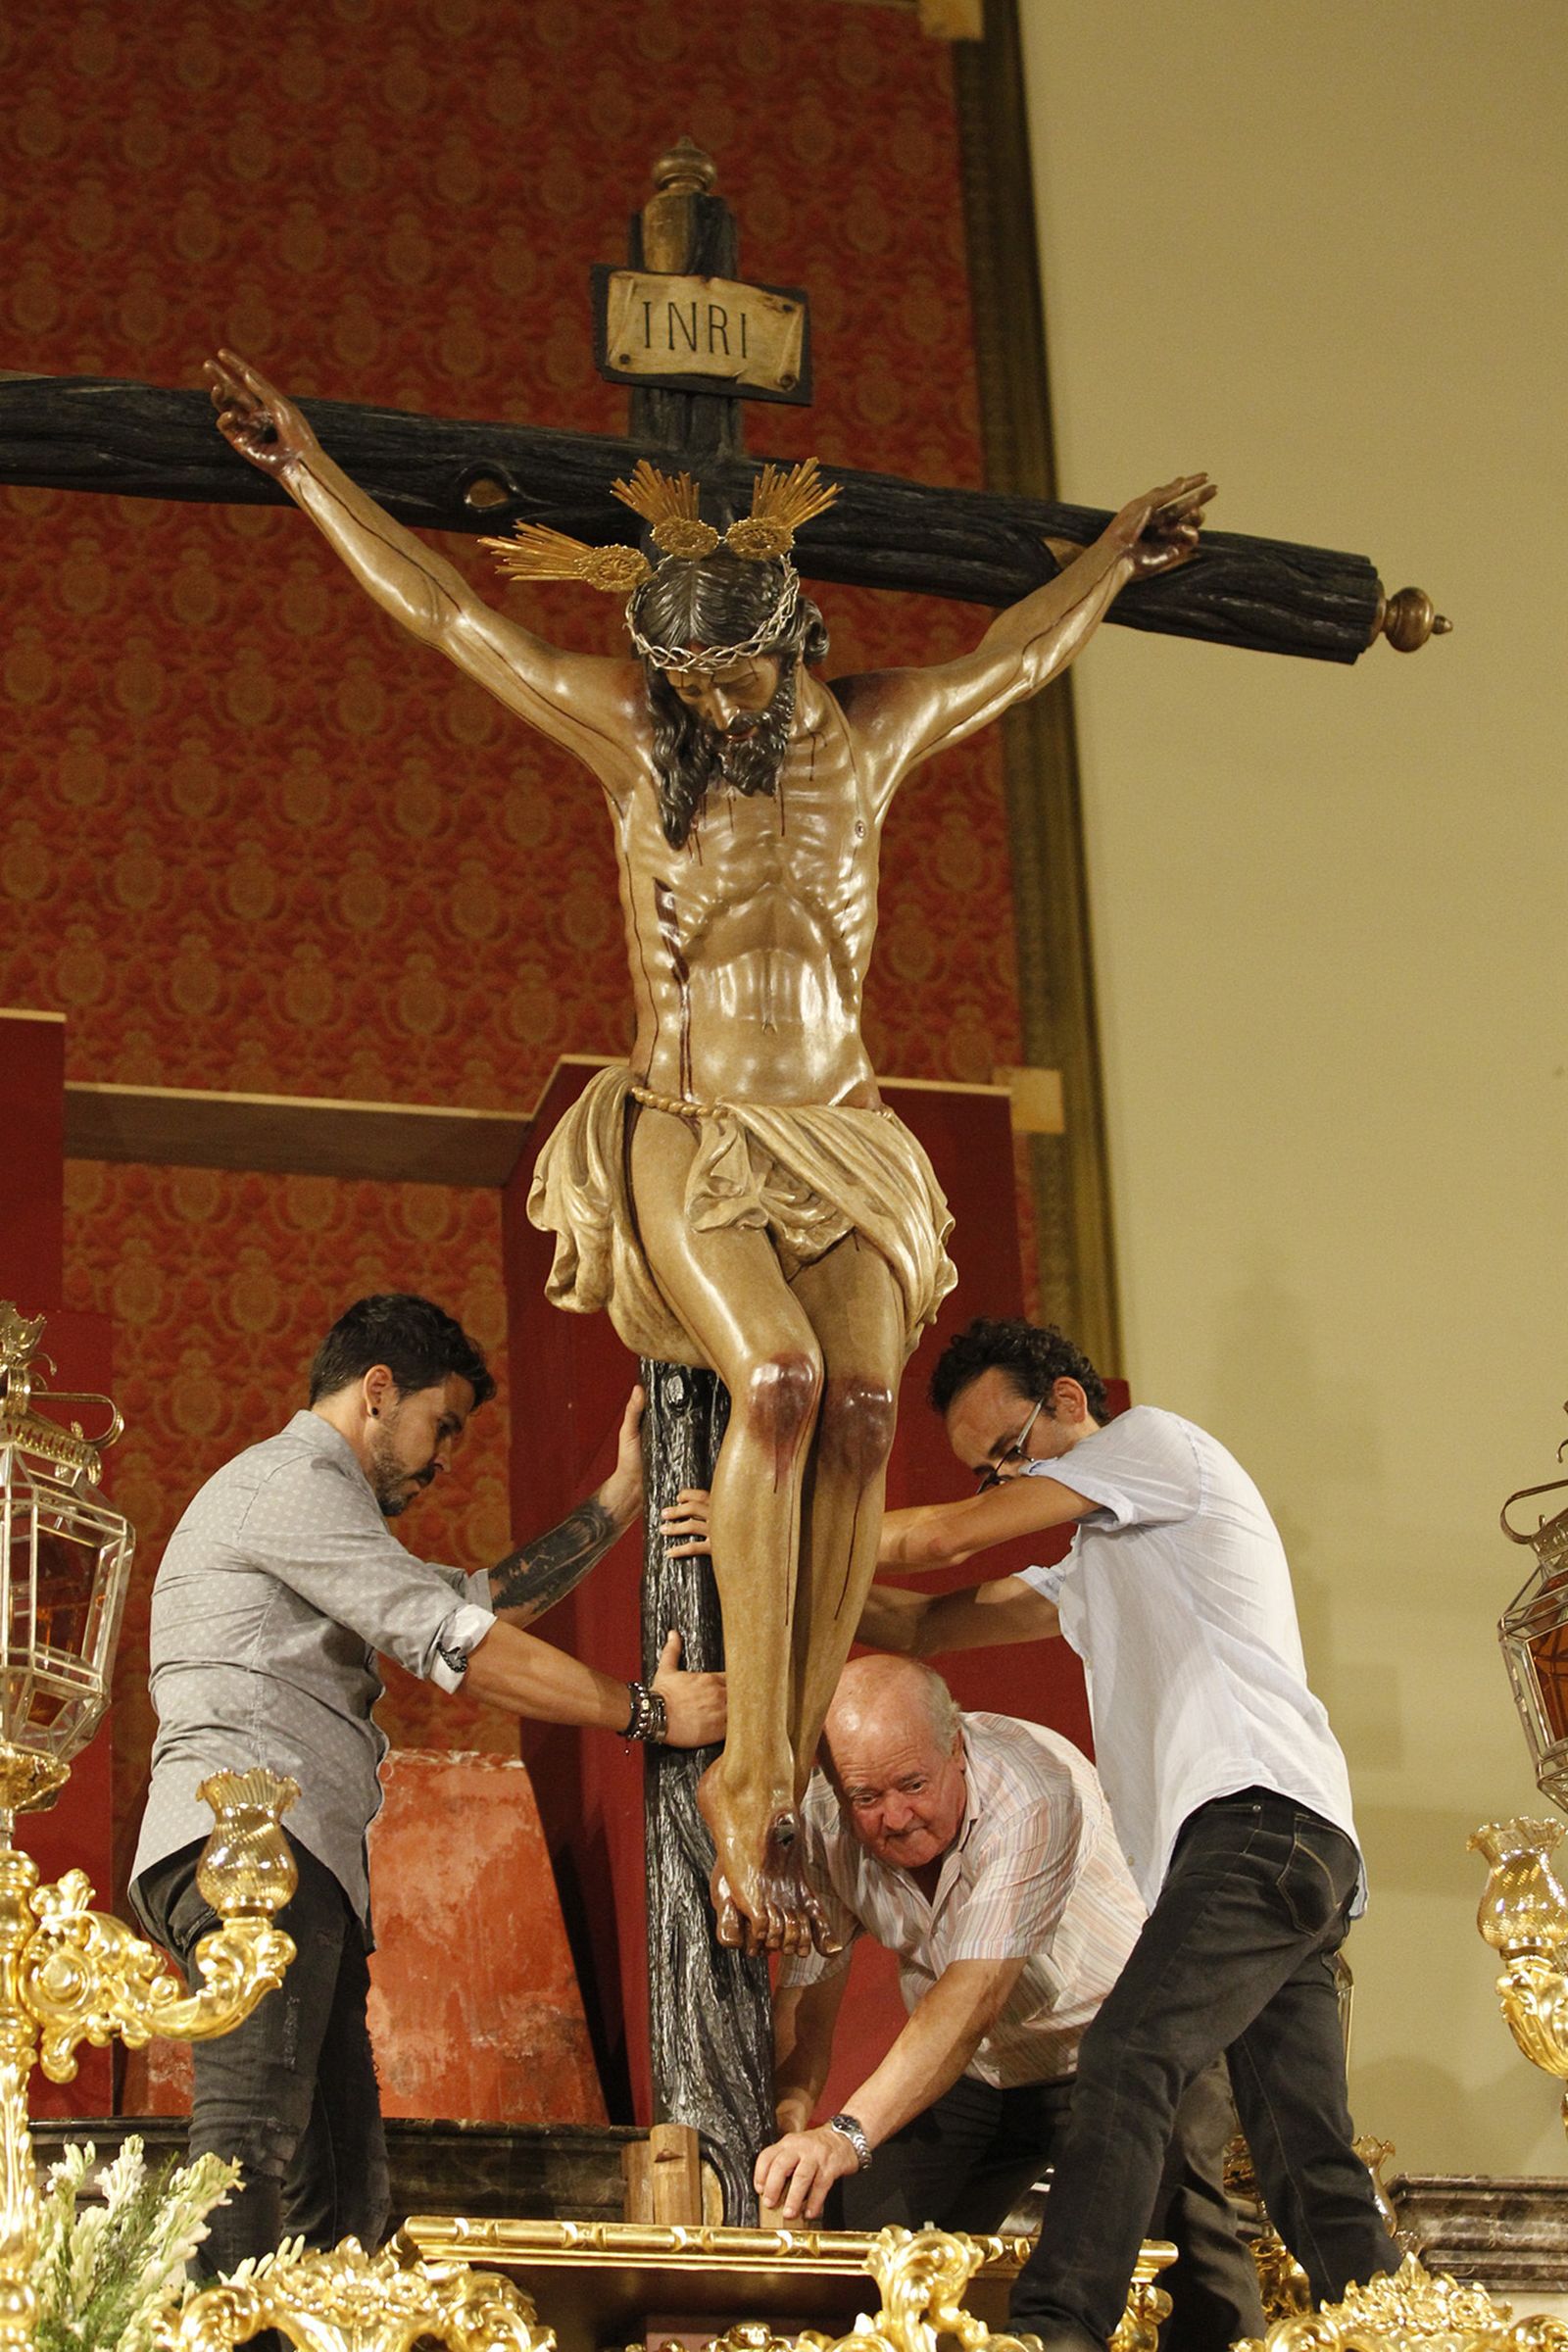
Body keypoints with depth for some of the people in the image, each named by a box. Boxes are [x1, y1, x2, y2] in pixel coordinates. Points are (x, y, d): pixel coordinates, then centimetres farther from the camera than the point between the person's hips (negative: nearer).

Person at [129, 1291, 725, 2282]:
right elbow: (456, 1642, -8)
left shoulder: (321, 1507, 33)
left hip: (307, 1865, 11)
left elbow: (483, 1598, 32)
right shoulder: (290, 1479, -1)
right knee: (254, 2154, -25)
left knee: (343, 2192, 1)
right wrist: (647, 1711, -4)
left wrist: (622, 1496, 27)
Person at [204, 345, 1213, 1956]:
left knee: (861, 1406, -25)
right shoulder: (629, 731, 3)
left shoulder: (866, 738, 10)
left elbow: (1018, 656, 29)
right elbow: (437, 606, 9)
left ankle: (771, 1783, -22)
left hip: (842, 1146, 3)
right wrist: (303, 464, 13)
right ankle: (759, 1777, -27)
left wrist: (1120, 550, 43)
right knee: (778, 1381, -31)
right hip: (685, 1145, -3)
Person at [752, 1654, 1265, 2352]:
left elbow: (976, 1993, -41)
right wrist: (791, 2108, -36)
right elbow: (807, 1987, -13)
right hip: (973, 2074, 5)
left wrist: (849, 2134, -51)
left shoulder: (1032, 1787, -32)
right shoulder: (824, 1821, -14)